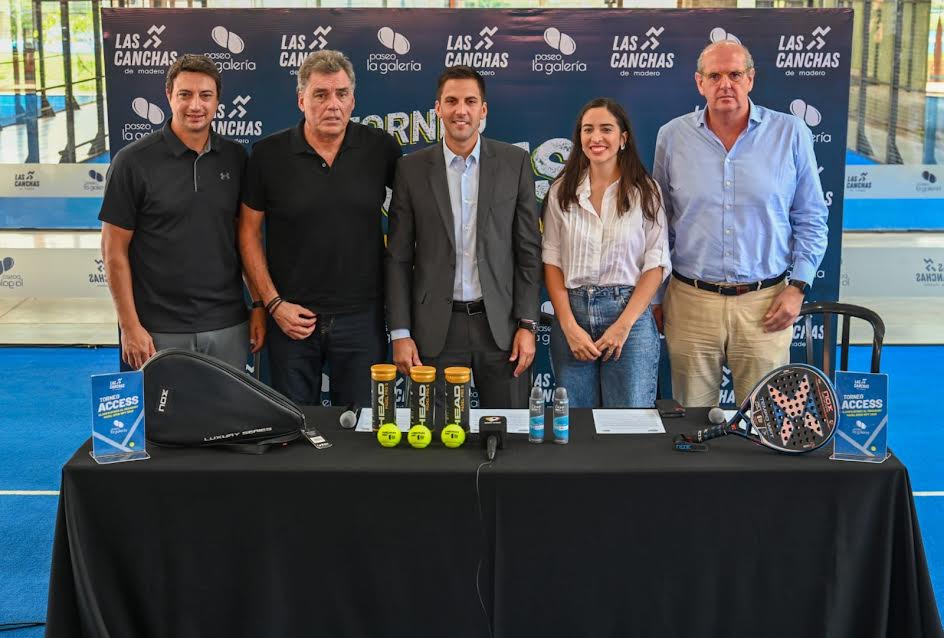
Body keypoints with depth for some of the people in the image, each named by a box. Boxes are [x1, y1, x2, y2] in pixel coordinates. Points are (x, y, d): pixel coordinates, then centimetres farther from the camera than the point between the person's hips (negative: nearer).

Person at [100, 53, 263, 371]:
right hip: (160, 331, -3)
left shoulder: (236, 158, 5)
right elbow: (114, 250, -5)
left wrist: (259, 305, 5)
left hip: (228, 326, 3)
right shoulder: (133, 161, -6)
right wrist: (130, 326, -9)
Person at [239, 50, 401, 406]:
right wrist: (273, 303, -5)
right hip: (291, 317, 0)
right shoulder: (269, 154, -4)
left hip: (361, 318, 0)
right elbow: (249, 232, 0)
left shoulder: (381, 148, -2)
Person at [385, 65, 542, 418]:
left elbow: (529, 249, 3)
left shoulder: (515, 162, 2)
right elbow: (398, 257, 3)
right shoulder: (412, 169, 2)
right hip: (435, 329, 0)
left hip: (500, 324, 0)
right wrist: (400, 333, -2)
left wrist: (527, 324, -3)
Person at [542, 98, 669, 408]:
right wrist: (569, 325, -6)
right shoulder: (561, 191, 6)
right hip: (571, 312, 2)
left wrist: (623, 325, -10)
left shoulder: (645, 191, 2)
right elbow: (552, 261, 4)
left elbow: (656, 264, -1)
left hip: (629, 313, -1)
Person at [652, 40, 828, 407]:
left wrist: (798, 287, -3)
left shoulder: (790, 134, 1)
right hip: (690, 301, 1)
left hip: (765, 304, -1)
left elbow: (811, 219, 5)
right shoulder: (672, 137, 3)